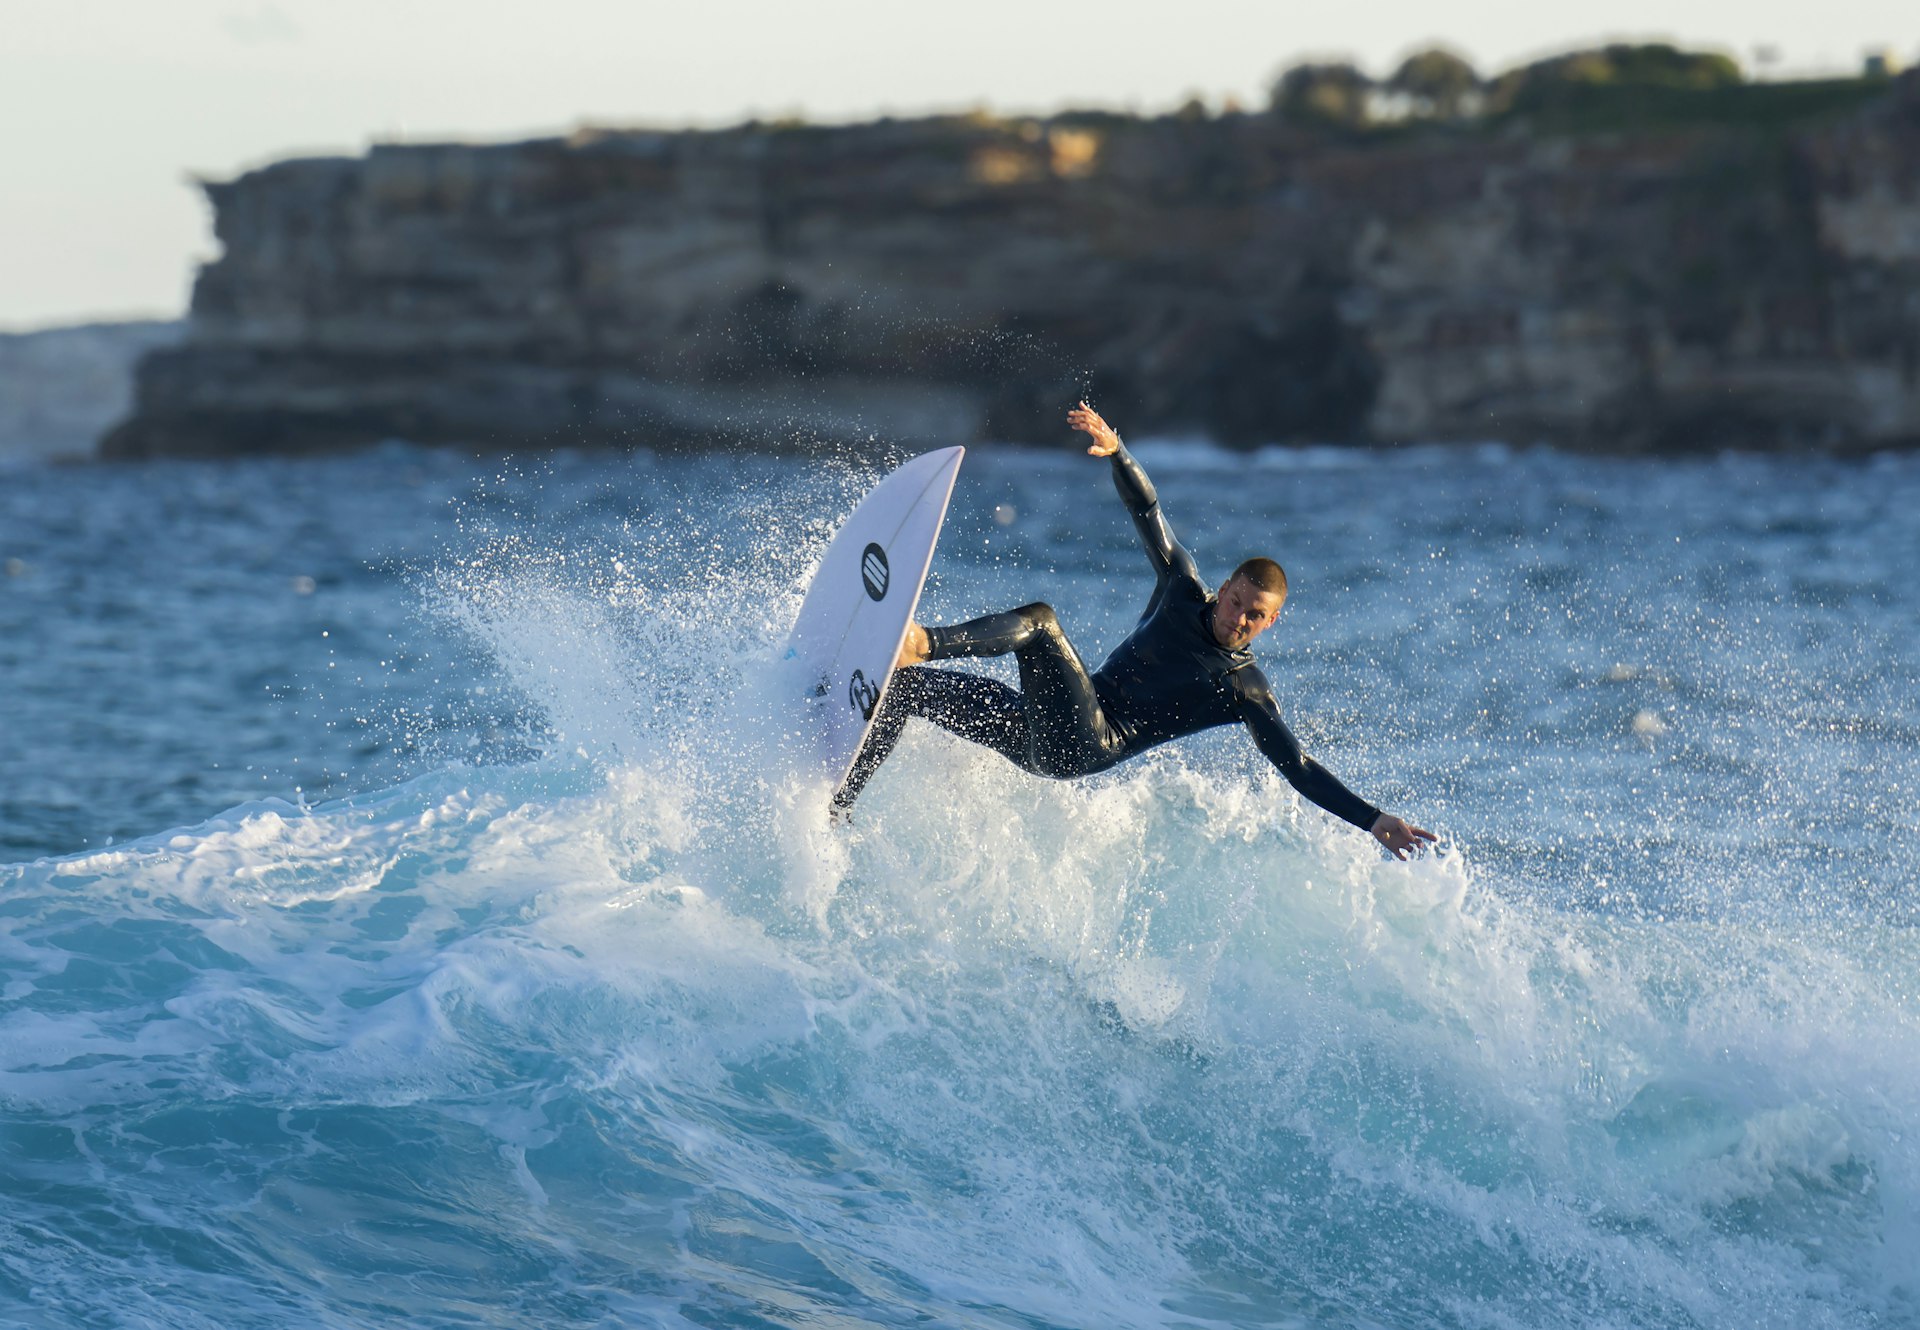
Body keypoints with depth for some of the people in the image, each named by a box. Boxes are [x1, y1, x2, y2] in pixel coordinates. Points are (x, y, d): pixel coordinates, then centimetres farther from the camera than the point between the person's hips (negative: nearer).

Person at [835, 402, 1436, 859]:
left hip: (1089, 745, -5)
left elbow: (1301, 770, 3)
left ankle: (921, 643, -48)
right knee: (904, 688, -10)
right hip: (1041, 733, 5)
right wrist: (1115, 449, 0)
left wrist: (1374, 821, -7)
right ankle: (832, 815, -15)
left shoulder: (1247, 694, 5)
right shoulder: (1183, 594, 15)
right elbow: (1148, 513, 15)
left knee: (1041, 621, -29)